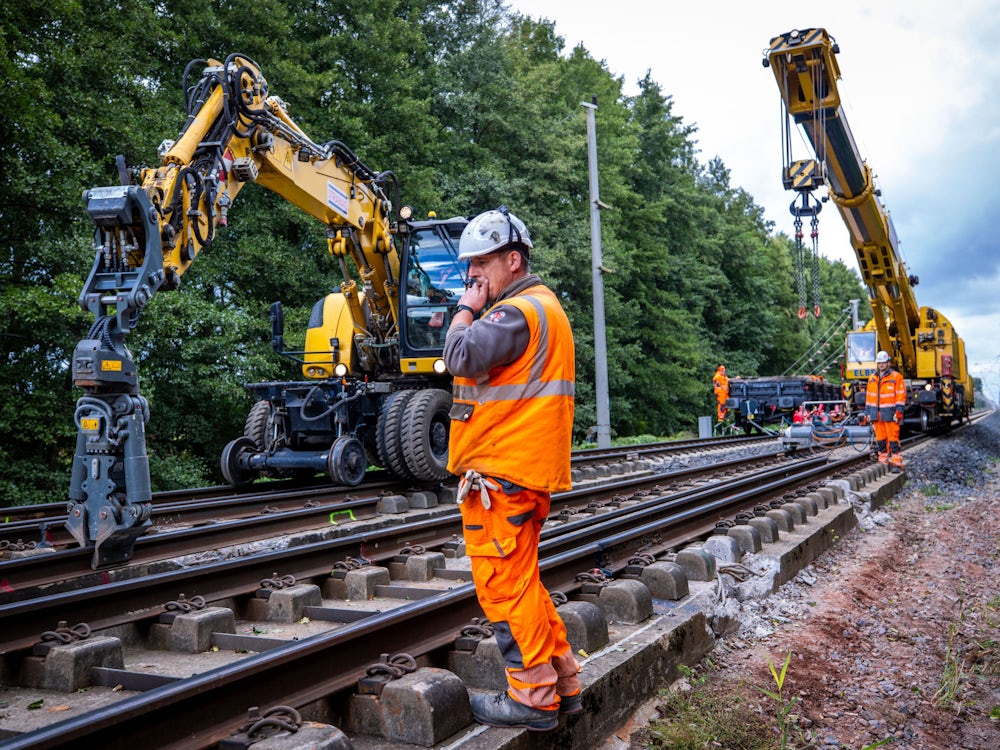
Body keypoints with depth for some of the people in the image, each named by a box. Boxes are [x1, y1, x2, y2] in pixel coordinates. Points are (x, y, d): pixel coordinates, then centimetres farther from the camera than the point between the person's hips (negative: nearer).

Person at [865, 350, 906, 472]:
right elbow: (869, 396, 17)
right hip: (876, 415, 5)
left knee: (893, 439, -7)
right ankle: (883, 462, 14)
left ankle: (897, 463, -4)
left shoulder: (896, 377, -2)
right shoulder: (872, 378, 15)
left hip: (890, 415, -5)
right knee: (880, 439, 8)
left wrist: (898, 412, -13)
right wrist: (868, 412, 11)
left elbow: (901, 396, -6)